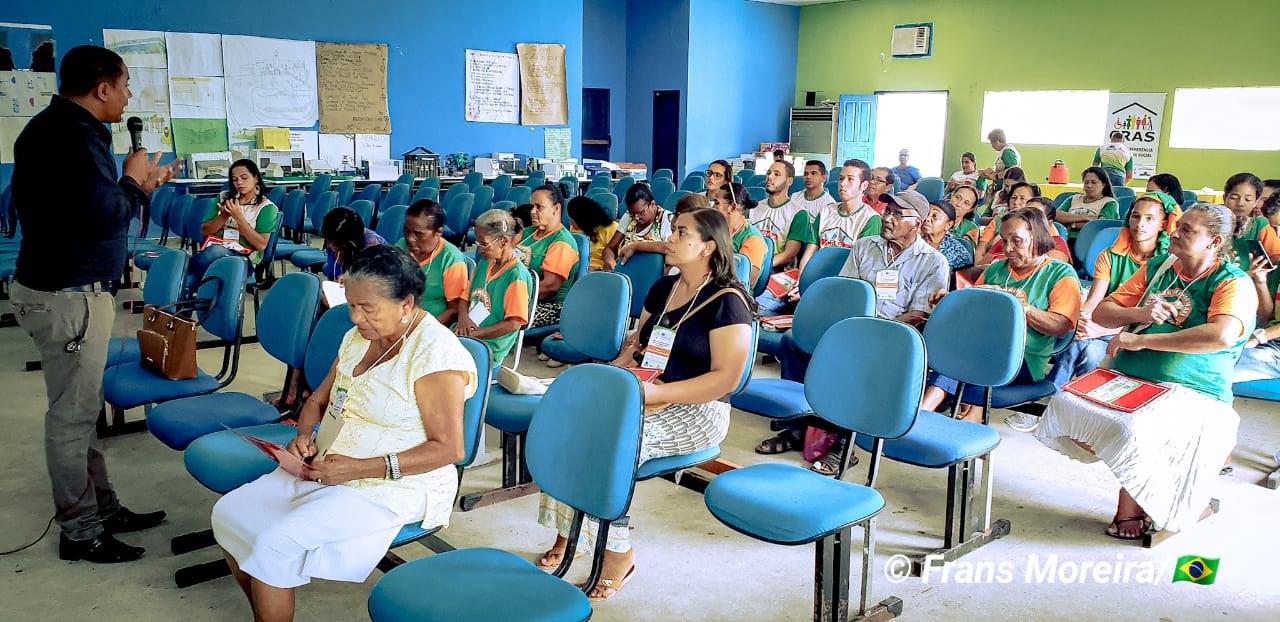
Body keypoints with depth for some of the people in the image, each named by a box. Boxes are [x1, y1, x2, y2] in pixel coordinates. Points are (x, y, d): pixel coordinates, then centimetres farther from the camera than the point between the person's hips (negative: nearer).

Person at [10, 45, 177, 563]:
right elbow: (104, 216, -26)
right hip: (68, 296, -11)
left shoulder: (53, 127, 14)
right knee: (73, 414, 0)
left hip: (57, 287, 11)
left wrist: (140, 184, 13)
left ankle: (102, 507, 30)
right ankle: (81, 533, 13)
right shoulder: (75, 136, -20)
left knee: (81, 408, 17)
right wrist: (133, 181, -9)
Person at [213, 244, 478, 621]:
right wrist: (304, 434, -3)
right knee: (228, 514, 0)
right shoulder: (358, 336, 7)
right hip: (325, 469, 9)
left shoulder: (435, 352, -19)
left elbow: (449, 448, -21)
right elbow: (319, 399, 20)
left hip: (394, 486, -9)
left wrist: (361, 468, -22)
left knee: (274, 544, -23)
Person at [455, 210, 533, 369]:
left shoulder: (517, 275, -13)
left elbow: (513, 324, -16)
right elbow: (465, 298, 21)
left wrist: (473, 334, -15)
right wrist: (463, 317, -3)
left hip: (489, 347, -8)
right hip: (464, 334, 8)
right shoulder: (484, 263, 12)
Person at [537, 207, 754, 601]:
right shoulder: (662, 288, 13)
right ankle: (567, 533, -6)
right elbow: (638, 341, 25)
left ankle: (619, 553, -10)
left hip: (695, 410, -7)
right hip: (646, 398, 7)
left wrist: (656, 394, -23)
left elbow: (725, 378, -17)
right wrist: (619, 368, 2)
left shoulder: (727, 301, -11)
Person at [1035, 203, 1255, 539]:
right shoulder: (1156, 270, 15)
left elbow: (1222, 335, -24)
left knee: (1131, 431, -35)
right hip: (1123, 380, 6)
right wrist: (1140, 314, -10)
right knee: (1063, 405, -20)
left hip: (1189, 393, -6)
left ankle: (1130, 510, -4)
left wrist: (1141, 339, -21)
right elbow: (1101, 312, 13)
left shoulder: (1233, 283, -3)